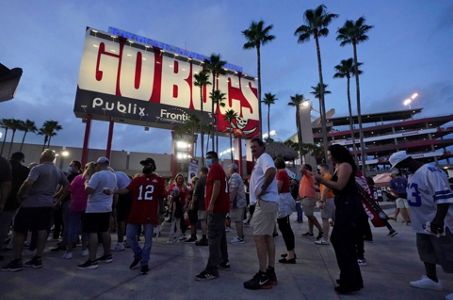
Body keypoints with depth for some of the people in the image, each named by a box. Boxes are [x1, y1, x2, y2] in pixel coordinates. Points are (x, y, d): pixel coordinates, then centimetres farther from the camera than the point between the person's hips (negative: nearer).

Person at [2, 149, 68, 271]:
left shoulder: (38, 168, -11)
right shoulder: (58, 172, 10)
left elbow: (28, 182, -25)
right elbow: (67, 185, 14)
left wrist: (19, 195, -11)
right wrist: (55, 196, 17)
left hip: (31, 203, -6)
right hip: (47, 204, 6)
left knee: (19, 230, 7)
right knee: (42, 231, 8)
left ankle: (17, 261, 11)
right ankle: (38, 259, 14)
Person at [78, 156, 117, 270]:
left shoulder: (97, 175, -17)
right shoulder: (113, 176, 10)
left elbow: (88, 190, -19)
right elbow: (114, 190, 19)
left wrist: (86, 184, -2)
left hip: (94, 208, -8)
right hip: (107, 208, 9)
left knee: (92, 233, -5)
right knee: (105, 231, 15)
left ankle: (92, 260, -5)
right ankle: (107, 255, 24)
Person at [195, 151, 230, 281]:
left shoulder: (215, 168, -6)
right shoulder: (220, 169, 24)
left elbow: (217, 185, -20)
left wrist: (211, 204, -25)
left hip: (216, 206, -11)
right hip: (222, 206, 11)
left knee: (213, 237, -12)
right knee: (220, 234, 17)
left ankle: (212, 269, -11)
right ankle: (224, 261, 27)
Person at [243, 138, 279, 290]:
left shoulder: (264, 158, -8)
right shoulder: (260, 160, 22)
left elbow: (271, 172, -29)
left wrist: (262, 190, -22)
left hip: (265, 202, -11)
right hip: (267, 202, 11)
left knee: (258, 236, -7)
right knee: (267, 236, 12)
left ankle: (263, 275, 1)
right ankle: (270, 272, 21)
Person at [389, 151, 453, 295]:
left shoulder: (430, 171, -20)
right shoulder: (412, 175, 10)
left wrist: (439, 219, -33)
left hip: (438, 223, -10)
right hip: (424, 222, 10)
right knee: (426, 251, 20)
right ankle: (432, 279, 35)